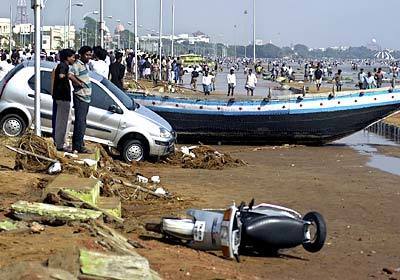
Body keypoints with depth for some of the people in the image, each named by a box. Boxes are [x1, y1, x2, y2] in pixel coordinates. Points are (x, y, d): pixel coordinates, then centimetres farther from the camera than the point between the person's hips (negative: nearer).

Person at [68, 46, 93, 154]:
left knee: (82, 123, 13)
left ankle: (77, 145, 19)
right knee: (80, 122, -9)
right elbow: (70, 75, -31)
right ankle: (78, 146, -8)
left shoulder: (86, 65, 15)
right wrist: (80, 83, -22)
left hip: (87, 98, 10)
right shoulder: (77, 65, -14)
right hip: (80, 97, -10)